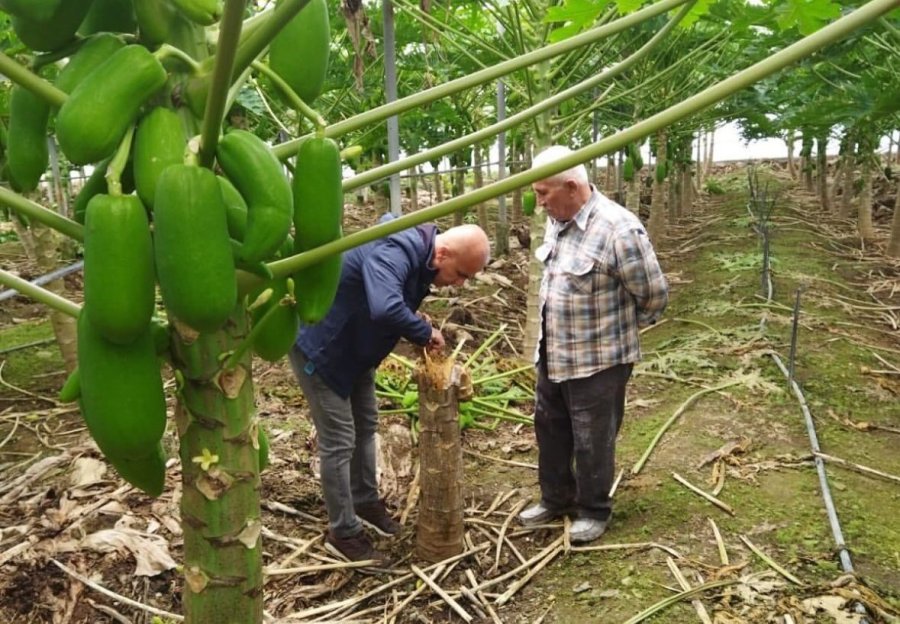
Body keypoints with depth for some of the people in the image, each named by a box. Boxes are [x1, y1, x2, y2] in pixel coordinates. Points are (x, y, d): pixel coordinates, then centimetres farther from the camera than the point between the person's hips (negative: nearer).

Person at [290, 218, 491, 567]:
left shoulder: (419, 259, -2)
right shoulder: (393, 254, -33)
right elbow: (386, 310, -50)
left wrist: (419, 329, -7)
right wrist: (425, 332, -32)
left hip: (354, 349, 10)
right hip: (319, 348, -10)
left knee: (366, 425, 19)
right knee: (339, 440, -4)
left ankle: (366, 502, 38)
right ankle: (343, 533, 11)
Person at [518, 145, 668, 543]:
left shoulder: (618, 229, -25)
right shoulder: (558, 220, 1)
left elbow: (654, 294, -15)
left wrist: (617, 327, 0)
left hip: (597, 360, -8)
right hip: (553, 354, 8)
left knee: (592, 440, 8)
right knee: (549, 429, 20)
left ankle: (594, 511, 30)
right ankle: (556, 500, 40)